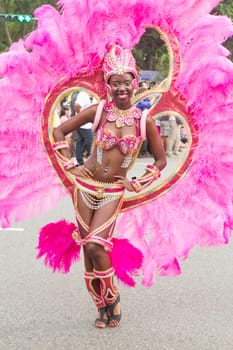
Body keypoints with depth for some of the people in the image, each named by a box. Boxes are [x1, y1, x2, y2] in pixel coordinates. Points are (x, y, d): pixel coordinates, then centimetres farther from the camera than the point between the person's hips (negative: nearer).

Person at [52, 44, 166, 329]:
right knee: (88, 249, 2)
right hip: (85, 186, 1)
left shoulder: (144, 121, -3)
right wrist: (71, 166, 0)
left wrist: (137, 185, 1)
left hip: (113, 192, -1)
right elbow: (59, 132, 4)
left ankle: (112, 298, 7)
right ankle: (102, 306, 18)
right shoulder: (98, 111, -4)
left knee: (95, 245, -17)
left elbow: (161, 160, 7)